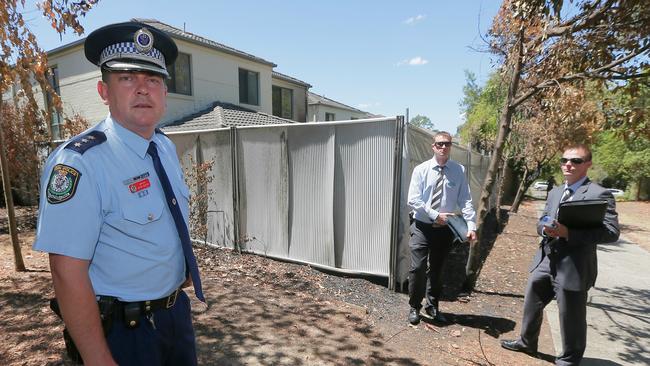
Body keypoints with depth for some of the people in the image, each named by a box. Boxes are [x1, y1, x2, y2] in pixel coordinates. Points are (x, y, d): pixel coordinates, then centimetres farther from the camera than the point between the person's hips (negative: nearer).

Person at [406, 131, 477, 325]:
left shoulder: (459, 170, -3)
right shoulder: (421, 169, -5)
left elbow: (465, 200, -8)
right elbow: (413, 200, -11)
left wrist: (471, 225, -19)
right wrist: (435, 215, -17)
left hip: (445, 229, 2)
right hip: (422, 227, -1)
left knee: (437, 270, 15)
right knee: (418, 268, -4)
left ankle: (432, 306, 34)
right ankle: (414, 307, 18)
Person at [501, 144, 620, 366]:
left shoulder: (599, 194, -11)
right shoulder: (555, 193, 12)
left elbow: (611, 232, -19)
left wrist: (569, 232, -29)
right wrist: (545, 228, -9)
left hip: (573, 267, -7)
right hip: (545, 261, 7)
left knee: (571, 319, 10)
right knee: (531, 305, 21)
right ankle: (527, 342, 43)